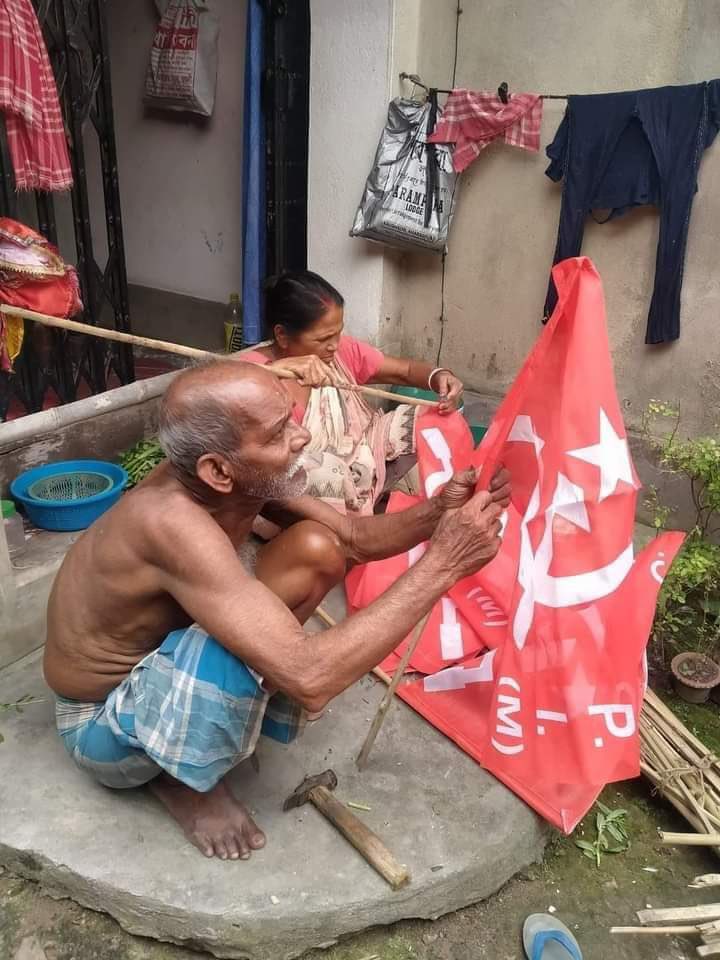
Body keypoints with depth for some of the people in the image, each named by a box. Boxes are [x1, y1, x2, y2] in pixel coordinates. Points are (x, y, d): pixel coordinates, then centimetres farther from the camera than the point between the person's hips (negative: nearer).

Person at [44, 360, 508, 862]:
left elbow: (353, 538, -4)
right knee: (237, 649, -39)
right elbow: (311, 678, -44)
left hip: (165, 657, 7)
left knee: (316, 548, -10)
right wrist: (442, 564, -39)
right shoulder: (173, 523, -39)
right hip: (102, 719, -6)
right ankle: (181, 778, -6)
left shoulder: (242, 477, -15)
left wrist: (437, 513, -24)